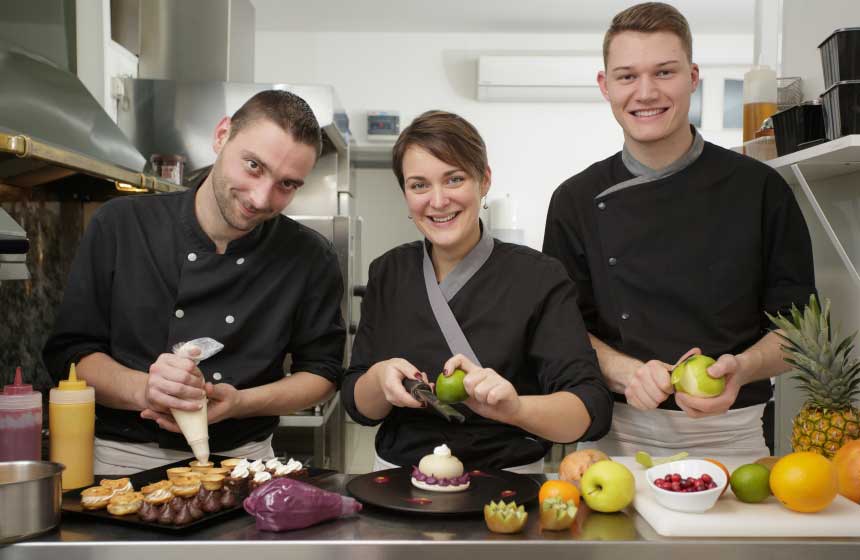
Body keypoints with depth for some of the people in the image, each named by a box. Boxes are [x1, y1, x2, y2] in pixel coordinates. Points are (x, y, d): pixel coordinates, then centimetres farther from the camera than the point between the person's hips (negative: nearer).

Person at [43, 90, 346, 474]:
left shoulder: (311, 260, -5)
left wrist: (240, 403, -14)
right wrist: (143, 389, -20)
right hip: (122, 458, -3)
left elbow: (322, 371, 3)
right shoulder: (120, 226, -4)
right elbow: (69, 354, -1)